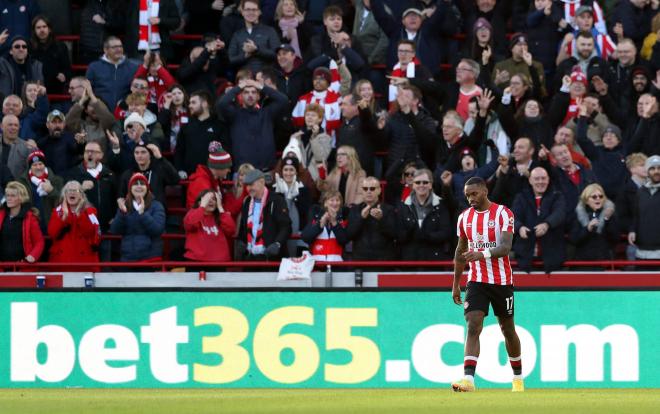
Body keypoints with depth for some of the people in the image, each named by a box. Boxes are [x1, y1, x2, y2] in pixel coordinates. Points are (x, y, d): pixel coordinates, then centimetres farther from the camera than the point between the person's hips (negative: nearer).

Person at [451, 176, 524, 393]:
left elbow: (505, 247, -21)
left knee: (507, 329, 11)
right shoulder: (465, 217, 6)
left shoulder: (503, 214, -9)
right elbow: (461, 251, 17)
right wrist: (455, 284, 18)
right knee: (473, 327, -16)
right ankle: (468, 379, -26)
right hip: (476, 281, 2)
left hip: (502, 281, -2)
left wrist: (482, 254, -38)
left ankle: (518, 377, 30)